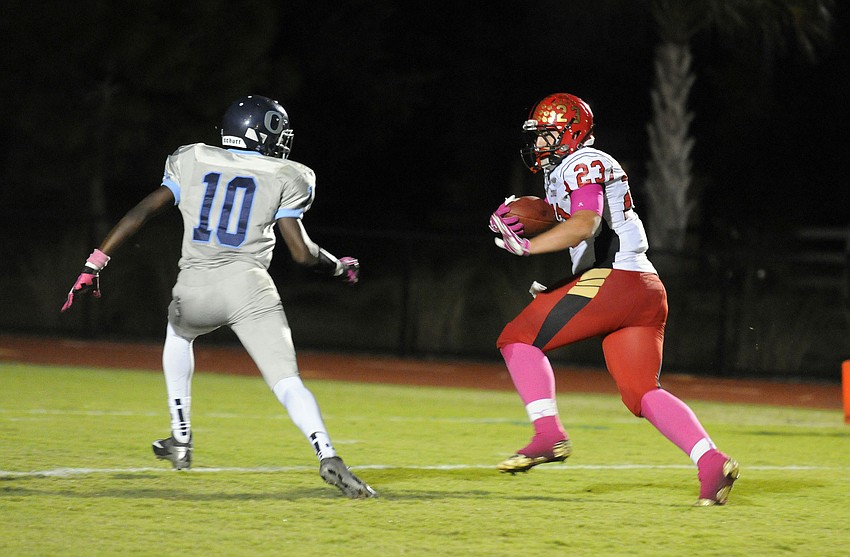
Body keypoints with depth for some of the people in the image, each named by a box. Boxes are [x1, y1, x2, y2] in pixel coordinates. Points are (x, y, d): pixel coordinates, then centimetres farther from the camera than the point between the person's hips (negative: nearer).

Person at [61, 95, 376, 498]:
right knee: (286, 381, -6)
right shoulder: (284, 178, 10)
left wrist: (95, 264, 9)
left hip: (195, 287, 2)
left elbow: (143, 212, 7)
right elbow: (302, 253, 4)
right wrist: (339, 267, 24)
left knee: (178, 332, 35)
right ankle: (328, 457, -30)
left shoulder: (192, 163, 16)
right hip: (248, 284, -2)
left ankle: (181, 439, 31)